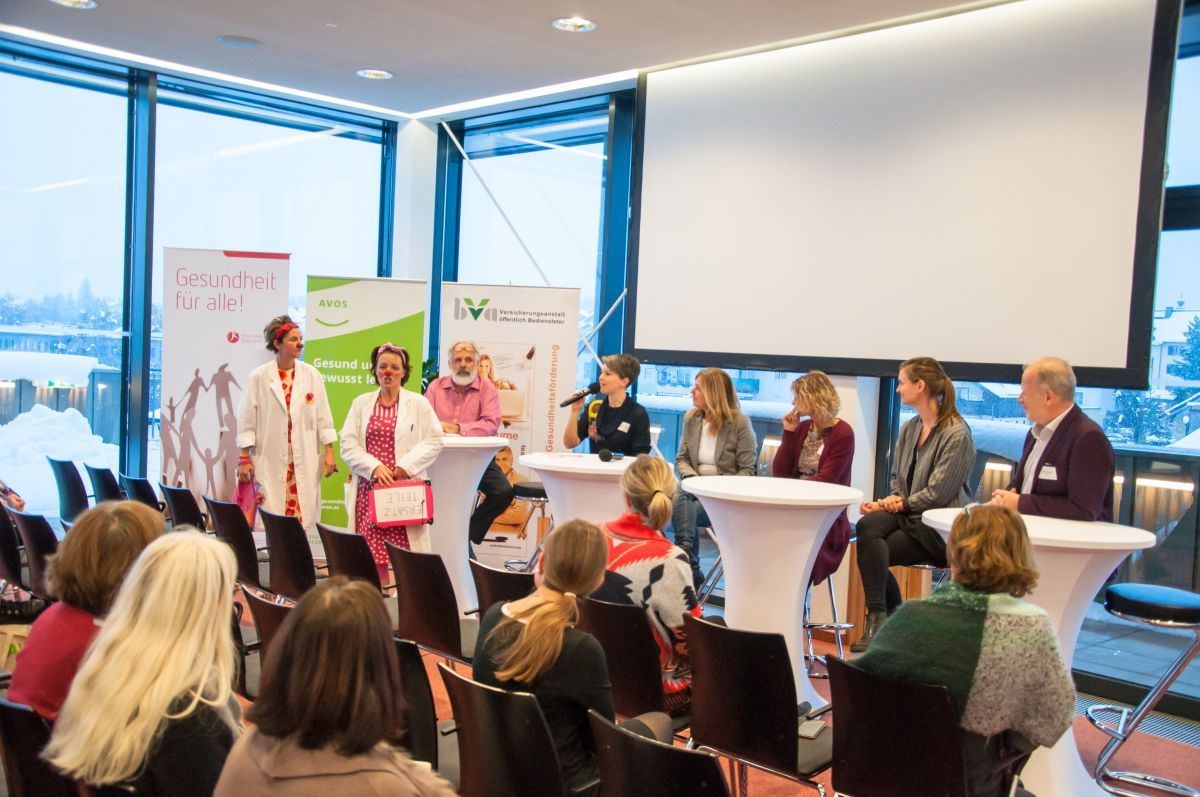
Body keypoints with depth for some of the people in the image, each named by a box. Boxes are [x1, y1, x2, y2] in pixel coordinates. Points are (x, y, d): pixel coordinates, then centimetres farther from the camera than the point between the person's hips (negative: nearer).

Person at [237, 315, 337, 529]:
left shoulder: (312, 375, 7)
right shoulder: (258, 377, 0)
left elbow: (323, 417, 8)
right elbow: (246, 420, 2)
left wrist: (329, 451, 3)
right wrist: (244, 458, -1)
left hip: (306, 462, 2)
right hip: (270, 462, -2)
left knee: (304, 517, -1)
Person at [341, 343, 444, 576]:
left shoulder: (418, 404, 7)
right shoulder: (361, 403, 12)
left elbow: (435, 440, 1)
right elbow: (348, 444, 5)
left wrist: (406, 465, -9)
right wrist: (374, 467, -9)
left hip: (404, 490, -2)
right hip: (369, 487, 2)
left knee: (404, 548, -7)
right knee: (371, 548, -2)